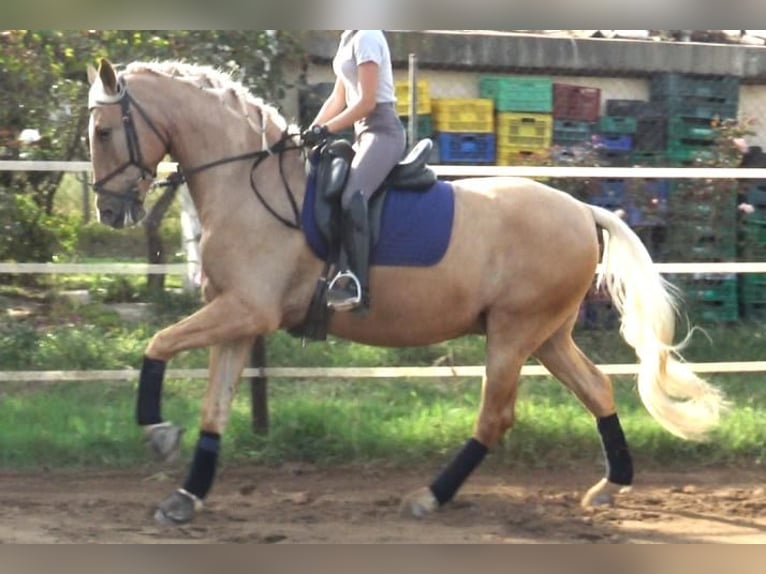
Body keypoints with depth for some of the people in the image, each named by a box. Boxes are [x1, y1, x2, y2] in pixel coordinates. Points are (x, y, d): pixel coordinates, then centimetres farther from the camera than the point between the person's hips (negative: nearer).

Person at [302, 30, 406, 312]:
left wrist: (326, 130, -17)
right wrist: (311, 131, 9)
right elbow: (337, 99, 21)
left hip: (382, 131, -11)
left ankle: (355, 284, -34)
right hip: (364, 132, 11)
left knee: (351, 197, -28)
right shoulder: (348, 40, 17)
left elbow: (366, 102, -16)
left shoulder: (366, 38, -12)